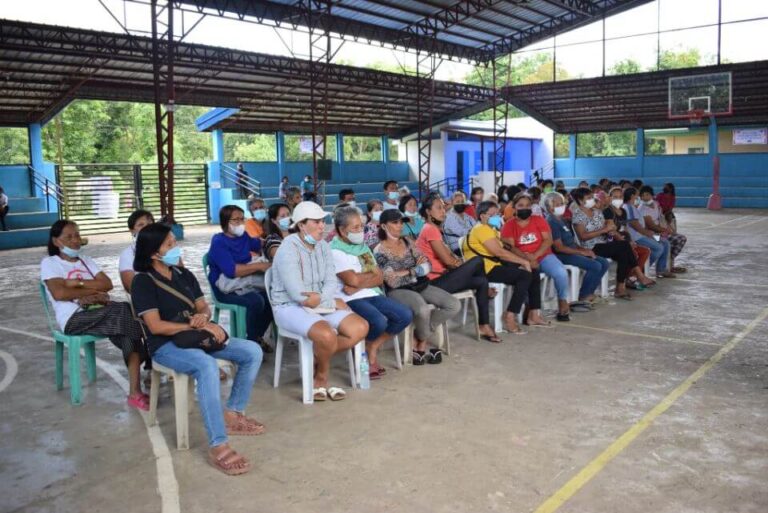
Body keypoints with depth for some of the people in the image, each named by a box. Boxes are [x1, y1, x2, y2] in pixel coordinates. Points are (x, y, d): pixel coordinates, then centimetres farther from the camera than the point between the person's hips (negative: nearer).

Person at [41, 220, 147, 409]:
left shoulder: (86, 260, 24)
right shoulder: (49, 263, 8)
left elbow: (108, 284, 8)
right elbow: (59, 293, -10)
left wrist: (78, 283, -5)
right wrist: (95, 291, -5)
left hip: (99, 312, 5)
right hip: (74, 318, -5)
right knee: (124, 312, -31)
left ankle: (135, 392, -33)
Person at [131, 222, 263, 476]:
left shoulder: (184, 275, 13)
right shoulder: (143, 282, -8)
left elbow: (204, 307, 14)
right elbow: (156, 326, -15)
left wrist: (203, 318, -12)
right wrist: (199, 327, -18)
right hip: (166, 345, -7)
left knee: (253, 351, -9)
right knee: (207, 365, -39)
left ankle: (233, 414, 3)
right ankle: (218, 446, -39)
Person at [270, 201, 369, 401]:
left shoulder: (322, 245, 5)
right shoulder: (288, 250, -17)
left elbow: (332, 282, 0)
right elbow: (298, 295, -22)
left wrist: (320, 299, -22)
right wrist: (334, 303, -14)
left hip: (321, 305, 7)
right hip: (290, 307, -7)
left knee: (360, 327, -13)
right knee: (327, 334, -33)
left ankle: (317, 360, 3)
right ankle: (322, 377, -1)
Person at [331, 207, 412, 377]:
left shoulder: (363, 246, 17)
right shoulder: (334, 251, -7)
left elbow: (380, 278, 8)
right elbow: (353, 280, -18)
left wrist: (358, 286, -11)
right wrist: (371, 274, 2)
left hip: (371, 294, 8)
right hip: (350, 300, -8)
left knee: (405, 315, -9)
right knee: (379, 322, -32)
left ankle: (373, 347, 7)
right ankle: (362, 349, 2)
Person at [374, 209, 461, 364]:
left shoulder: (407, 242, 12)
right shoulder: (379, 251, -6)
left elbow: (426, 266, 7)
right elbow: (392, 281, -14)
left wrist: (403, 272, -10)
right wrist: (414, 270, -4)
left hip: (420, 286, 7)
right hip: (398, 291, -7)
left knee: (455, 305, -12)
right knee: (423, 310, -36)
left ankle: (419, 339, 0)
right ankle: (422, 341, 1)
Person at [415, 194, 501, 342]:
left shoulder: (434, 229, 19)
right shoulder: (430, 229, -13)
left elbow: (450, 255, 14)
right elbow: (447, 260, -15)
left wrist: (460, 263, -5)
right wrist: (464, 265, 2)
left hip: (441, 278, 10)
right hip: (436, 281, -10)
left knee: (482, 282, 3)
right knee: (477, 261, -11)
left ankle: (483, 325, 3)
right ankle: (487, 292, 16)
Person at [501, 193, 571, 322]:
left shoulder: (539, 220, 6)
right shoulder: (509, 225, 1)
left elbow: (548, 240, -2)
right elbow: (510, 247, -9)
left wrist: (535, 255, -17)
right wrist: (527, 259, -24)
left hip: (543, 255, 2)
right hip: (523, 260, -2)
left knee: (561, 273, -25)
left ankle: (562, 302, 1)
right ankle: (533, 311, -22)